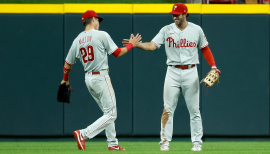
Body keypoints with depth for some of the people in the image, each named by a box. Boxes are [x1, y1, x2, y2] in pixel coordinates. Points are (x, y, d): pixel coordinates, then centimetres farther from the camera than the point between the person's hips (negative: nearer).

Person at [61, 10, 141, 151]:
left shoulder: (77, 40, 6)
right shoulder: (101, 35, -11)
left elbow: (68, 64, 10)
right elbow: (117, 53, -6)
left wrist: (65, 80, 26)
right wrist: (131, 45, 10)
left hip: (88, 78, 8)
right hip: (101, 77, -8)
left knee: (108, 112, 19)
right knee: (111, 114, -6)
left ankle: (113, 144, 18)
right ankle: (83, 134, -19)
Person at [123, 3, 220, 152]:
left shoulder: (196, 30, 3)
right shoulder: (167, 30, 0)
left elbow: (205, 48, 11)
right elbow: (152, 45, -10)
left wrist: (213, 66, 1)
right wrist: (136, 44, -27)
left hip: (190, 72, 0)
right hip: (173, 73, 0)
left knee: (194, 110, 3)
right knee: (168, 109, -4)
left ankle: (197, 142, 10)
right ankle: (165, 141, 1)